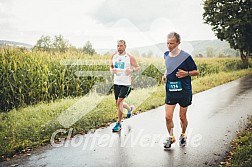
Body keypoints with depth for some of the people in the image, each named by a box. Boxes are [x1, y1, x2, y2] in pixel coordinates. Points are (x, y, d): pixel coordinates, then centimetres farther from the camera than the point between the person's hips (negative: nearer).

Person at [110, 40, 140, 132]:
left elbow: (138, 67, -2)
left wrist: (132, 70, -23)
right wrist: (112, 70, -4)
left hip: (126, 83, -5)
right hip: (116, 82, 6)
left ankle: (119, 123, 2)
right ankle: (130, 108, 48)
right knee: (118, 103, 15)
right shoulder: (114, 56, 5)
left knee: (119, 102, -13)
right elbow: (111, 66, 19)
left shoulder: (129, 57, -8)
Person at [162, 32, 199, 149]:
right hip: (170, 91, 3)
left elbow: (196, 72, -3)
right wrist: (165, 75, 3)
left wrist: (186, 73, -22)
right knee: (168, 117, -3)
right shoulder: (166, 55, 4)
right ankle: (171, 137, 20)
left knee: (182, 116, 10)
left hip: (184, 91, -3)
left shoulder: (186, 57, -12)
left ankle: (183, 135, 36)